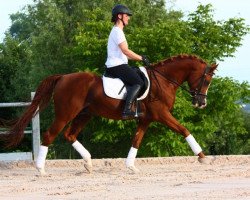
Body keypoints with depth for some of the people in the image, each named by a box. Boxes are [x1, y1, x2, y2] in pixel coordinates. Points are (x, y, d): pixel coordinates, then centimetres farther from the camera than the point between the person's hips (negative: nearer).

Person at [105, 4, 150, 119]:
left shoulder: (117, 31, 23)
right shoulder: (117, 31, -10)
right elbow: (125, 51, -18)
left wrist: (140, 58, 14)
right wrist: (142, 58, -10)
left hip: (114, 66, 11)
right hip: (117, 66, -11)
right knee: (138, 82, -22)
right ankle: (127, 110, -35)